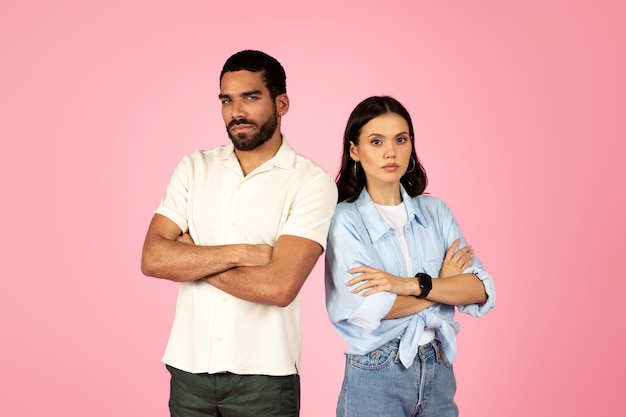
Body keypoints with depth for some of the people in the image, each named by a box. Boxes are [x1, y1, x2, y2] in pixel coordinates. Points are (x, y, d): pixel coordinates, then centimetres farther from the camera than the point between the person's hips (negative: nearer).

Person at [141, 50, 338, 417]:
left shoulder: (312, 182, -9)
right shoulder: (195, 168, 4)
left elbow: (279, 286, -20)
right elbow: (153, 259, -7)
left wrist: (189, 257, -9)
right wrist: (241, 253, -16)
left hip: (264, 374, -3)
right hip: (189, 366, 4)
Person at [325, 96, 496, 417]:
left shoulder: (435, 211, 3)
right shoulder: (344, 220, -10)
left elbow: (482, 292, -5)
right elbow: (368, 310, -20)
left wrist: (413, 284, -19)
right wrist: (443, 285, -7)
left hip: (439, 373, 4)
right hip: (376, 378, -4)